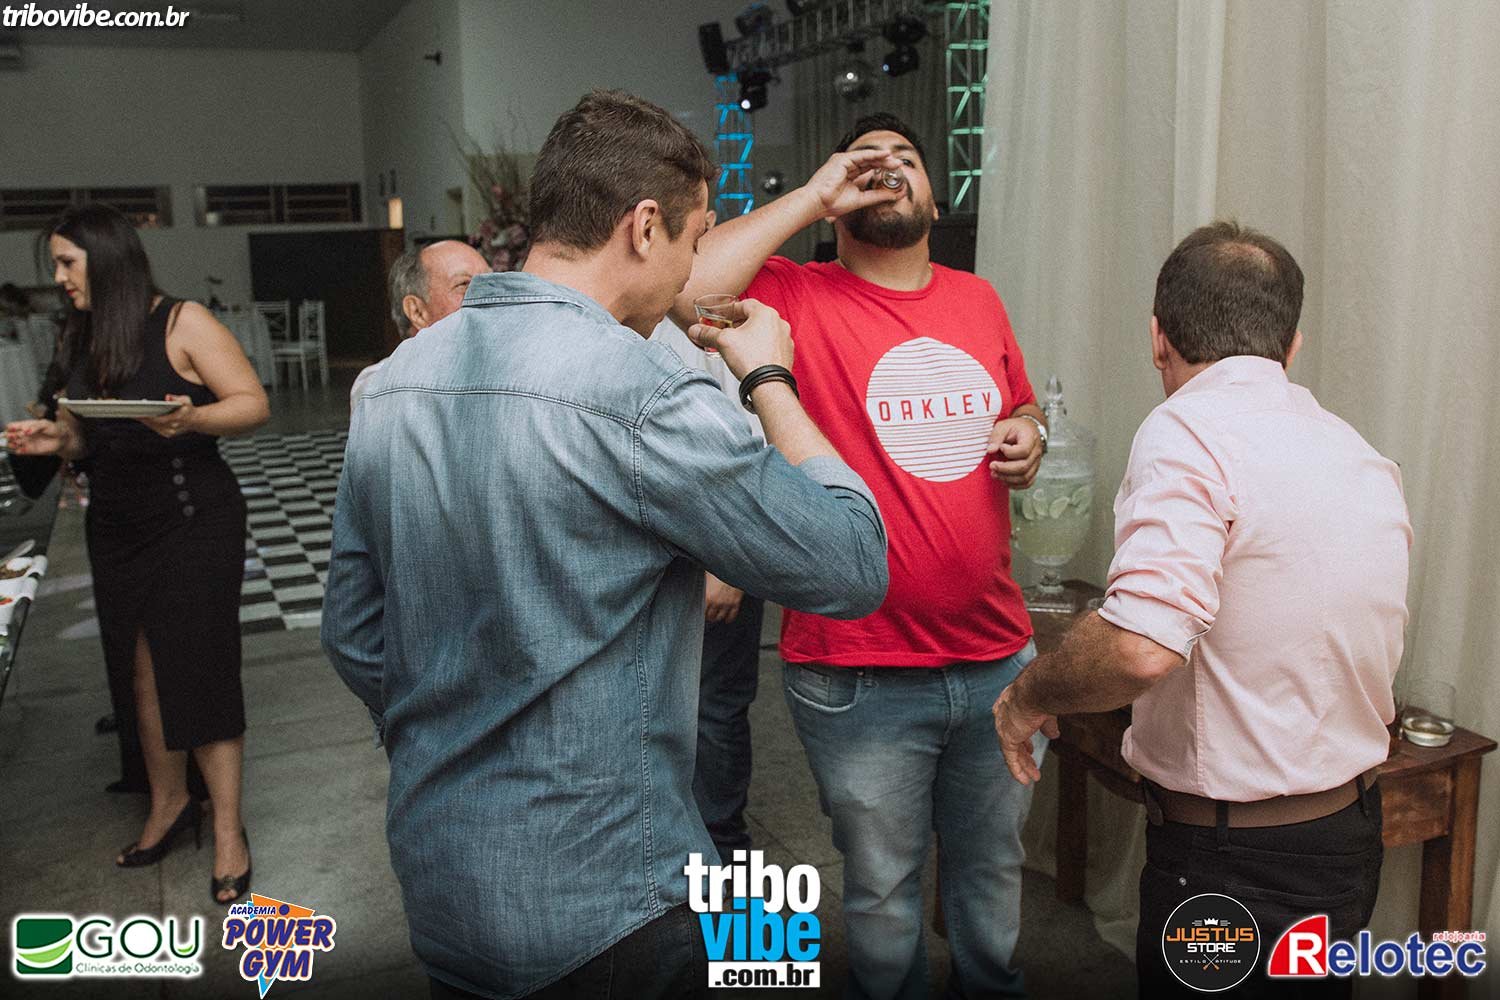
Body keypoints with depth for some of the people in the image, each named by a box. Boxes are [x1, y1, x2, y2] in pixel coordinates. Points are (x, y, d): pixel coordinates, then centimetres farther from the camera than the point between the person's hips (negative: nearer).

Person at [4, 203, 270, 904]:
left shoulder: (181, 322, -9)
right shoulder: (82, 340, 12)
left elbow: (253, 404, -14)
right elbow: (92, 440, 20)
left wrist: (192, 419, -32)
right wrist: (58, 441, -1)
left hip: (192, 523, -6)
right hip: (115, 529, 7)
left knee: (198, 670, -4)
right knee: (139, 671, 11)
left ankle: (228, 832, 7)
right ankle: (168, 803, 30)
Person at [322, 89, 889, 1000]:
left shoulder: (395, 381, 0)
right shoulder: (642, 393, -23)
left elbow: (354, 639, 7)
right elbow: (855, 567, -15)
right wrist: (771, 379, -4)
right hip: (601, 907, -7)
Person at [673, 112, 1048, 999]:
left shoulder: (979, 299, 8)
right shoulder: (799, 297, -8)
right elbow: (687, 290, -28)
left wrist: (1028, 436, -1)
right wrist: (815, 195, -18)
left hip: (998, 654, 5)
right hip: (858, 673, -4)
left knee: (993, 871, 25)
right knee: (882, 889, 16)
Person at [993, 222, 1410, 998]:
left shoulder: (1189, 432, -20)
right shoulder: (1366, 459, 6)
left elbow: (1142, 648, -33)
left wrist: (1028, 695, -15)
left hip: (1234, 863, -8)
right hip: (1351, 837, 8)